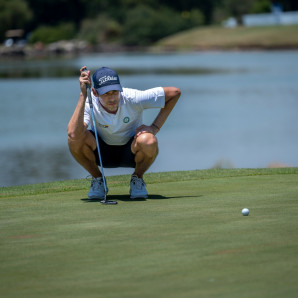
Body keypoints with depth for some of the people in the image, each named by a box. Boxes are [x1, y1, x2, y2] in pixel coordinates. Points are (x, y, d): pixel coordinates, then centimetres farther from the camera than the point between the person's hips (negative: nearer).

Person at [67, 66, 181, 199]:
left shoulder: (132, 98, -25)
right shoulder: (89, 103, -24)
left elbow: (174, 92, -16)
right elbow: (73, 134, -44)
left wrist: (155, 127, -19)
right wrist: (83, 95, -42)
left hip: (131, 152, -1)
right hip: (103, 154, 1)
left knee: (148, 141, -37)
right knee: (75, 139, -31)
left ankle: (137, 178, -4)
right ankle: (97, 179, -3)